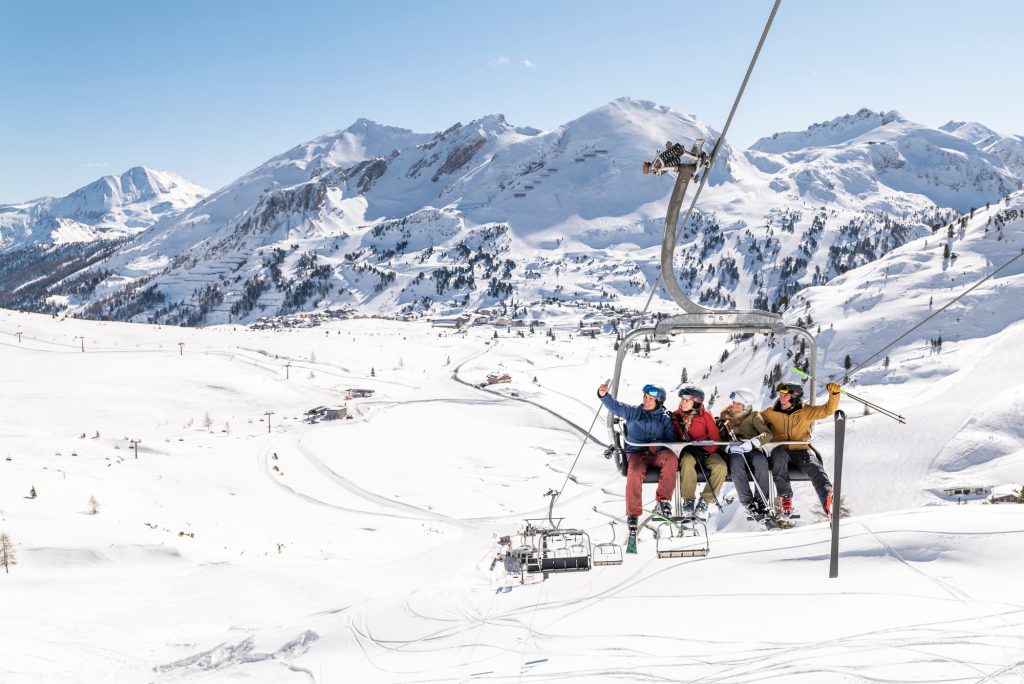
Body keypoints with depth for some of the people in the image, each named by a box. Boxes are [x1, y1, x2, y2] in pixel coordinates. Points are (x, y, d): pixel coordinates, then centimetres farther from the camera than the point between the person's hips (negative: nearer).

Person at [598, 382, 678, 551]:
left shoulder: (664, 419, 14)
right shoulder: (633, 412, 14)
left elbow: (671, 440, 5)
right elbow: (614, 406, 2)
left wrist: (658, 445, -15)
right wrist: (604, 395, -18)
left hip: (657, 453, 1)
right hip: (636, 452, -1)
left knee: (671, 458, -33)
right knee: (635, 473, -34)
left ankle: (663, 501, -30)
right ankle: (632, 518, -37)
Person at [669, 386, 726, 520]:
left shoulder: (706, 416, 1)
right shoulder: (676, 416, 4)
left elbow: (715, 438, -1)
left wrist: (705, 450, -19)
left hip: (706, 452, 1)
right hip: (686, 452, -1)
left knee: (721, 467, -29)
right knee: (687, 460, -38)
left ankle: (705, 501, -15)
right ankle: (688, 500, -26)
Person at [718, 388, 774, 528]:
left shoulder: (754, 416, 10)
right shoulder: (726, 416, 16)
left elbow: (767, 434, -6)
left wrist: (752, 443, -26)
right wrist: (729, 447, -15)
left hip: (752, 450, 0)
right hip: (734, 452, 0)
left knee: (761, 461, -36)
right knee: (736, 462, -37)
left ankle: (761, 503, -31)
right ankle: (748, 504, -39)